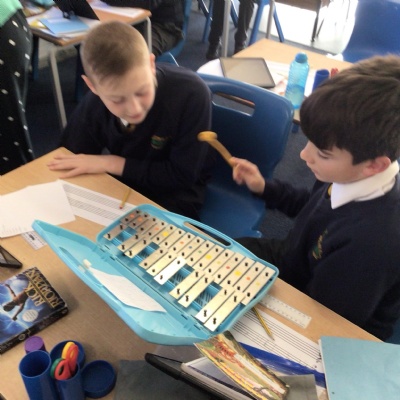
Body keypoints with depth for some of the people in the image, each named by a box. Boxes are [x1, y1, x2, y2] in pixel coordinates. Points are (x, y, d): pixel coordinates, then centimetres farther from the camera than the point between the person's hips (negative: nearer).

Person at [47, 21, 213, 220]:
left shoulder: (192, 93, -27)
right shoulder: (93, 105, -16)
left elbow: (182, 176, -22)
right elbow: (69, 169, 0)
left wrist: (111, 163, -21)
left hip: (172, 193, -3)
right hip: (121, 185, 3)